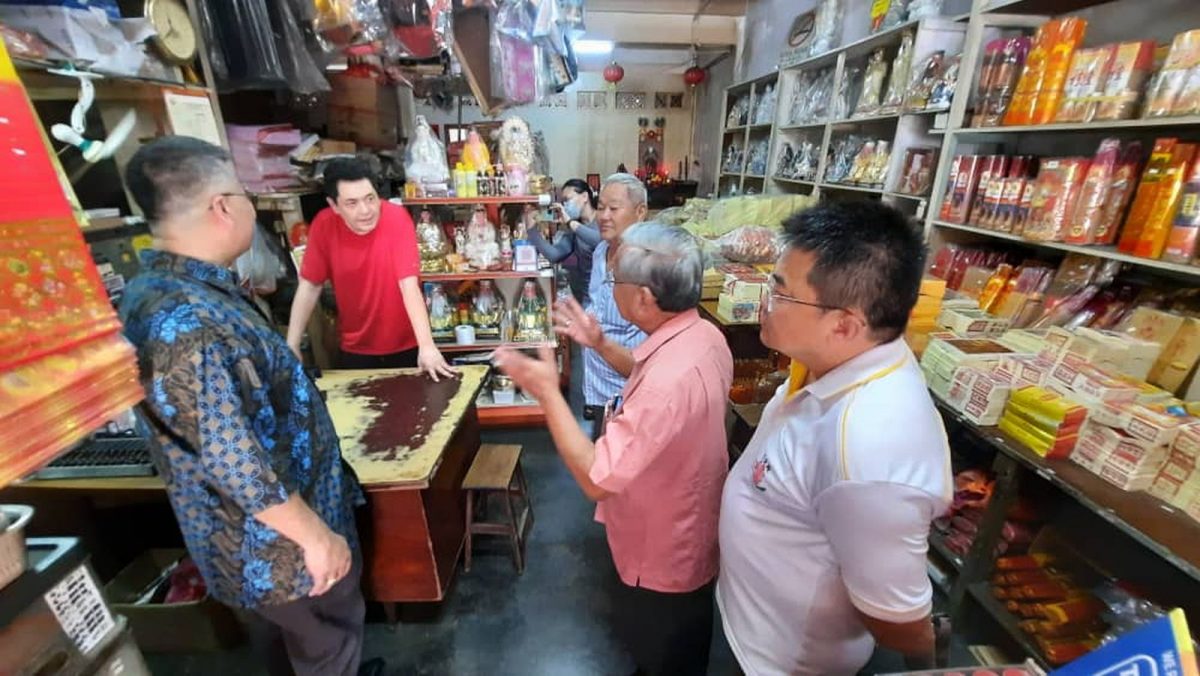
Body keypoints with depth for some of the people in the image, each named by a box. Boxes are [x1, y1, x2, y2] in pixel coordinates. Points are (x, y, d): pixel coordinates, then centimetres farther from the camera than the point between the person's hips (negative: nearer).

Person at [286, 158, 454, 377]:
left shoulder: (397, 219, -22)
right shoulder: (324, 225, -13)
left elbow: (409, 286, -28)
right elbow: (309, 287, -5)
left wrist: (427, 346, -38)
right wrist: (292, 346, -9)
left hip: (405, 345, -2)